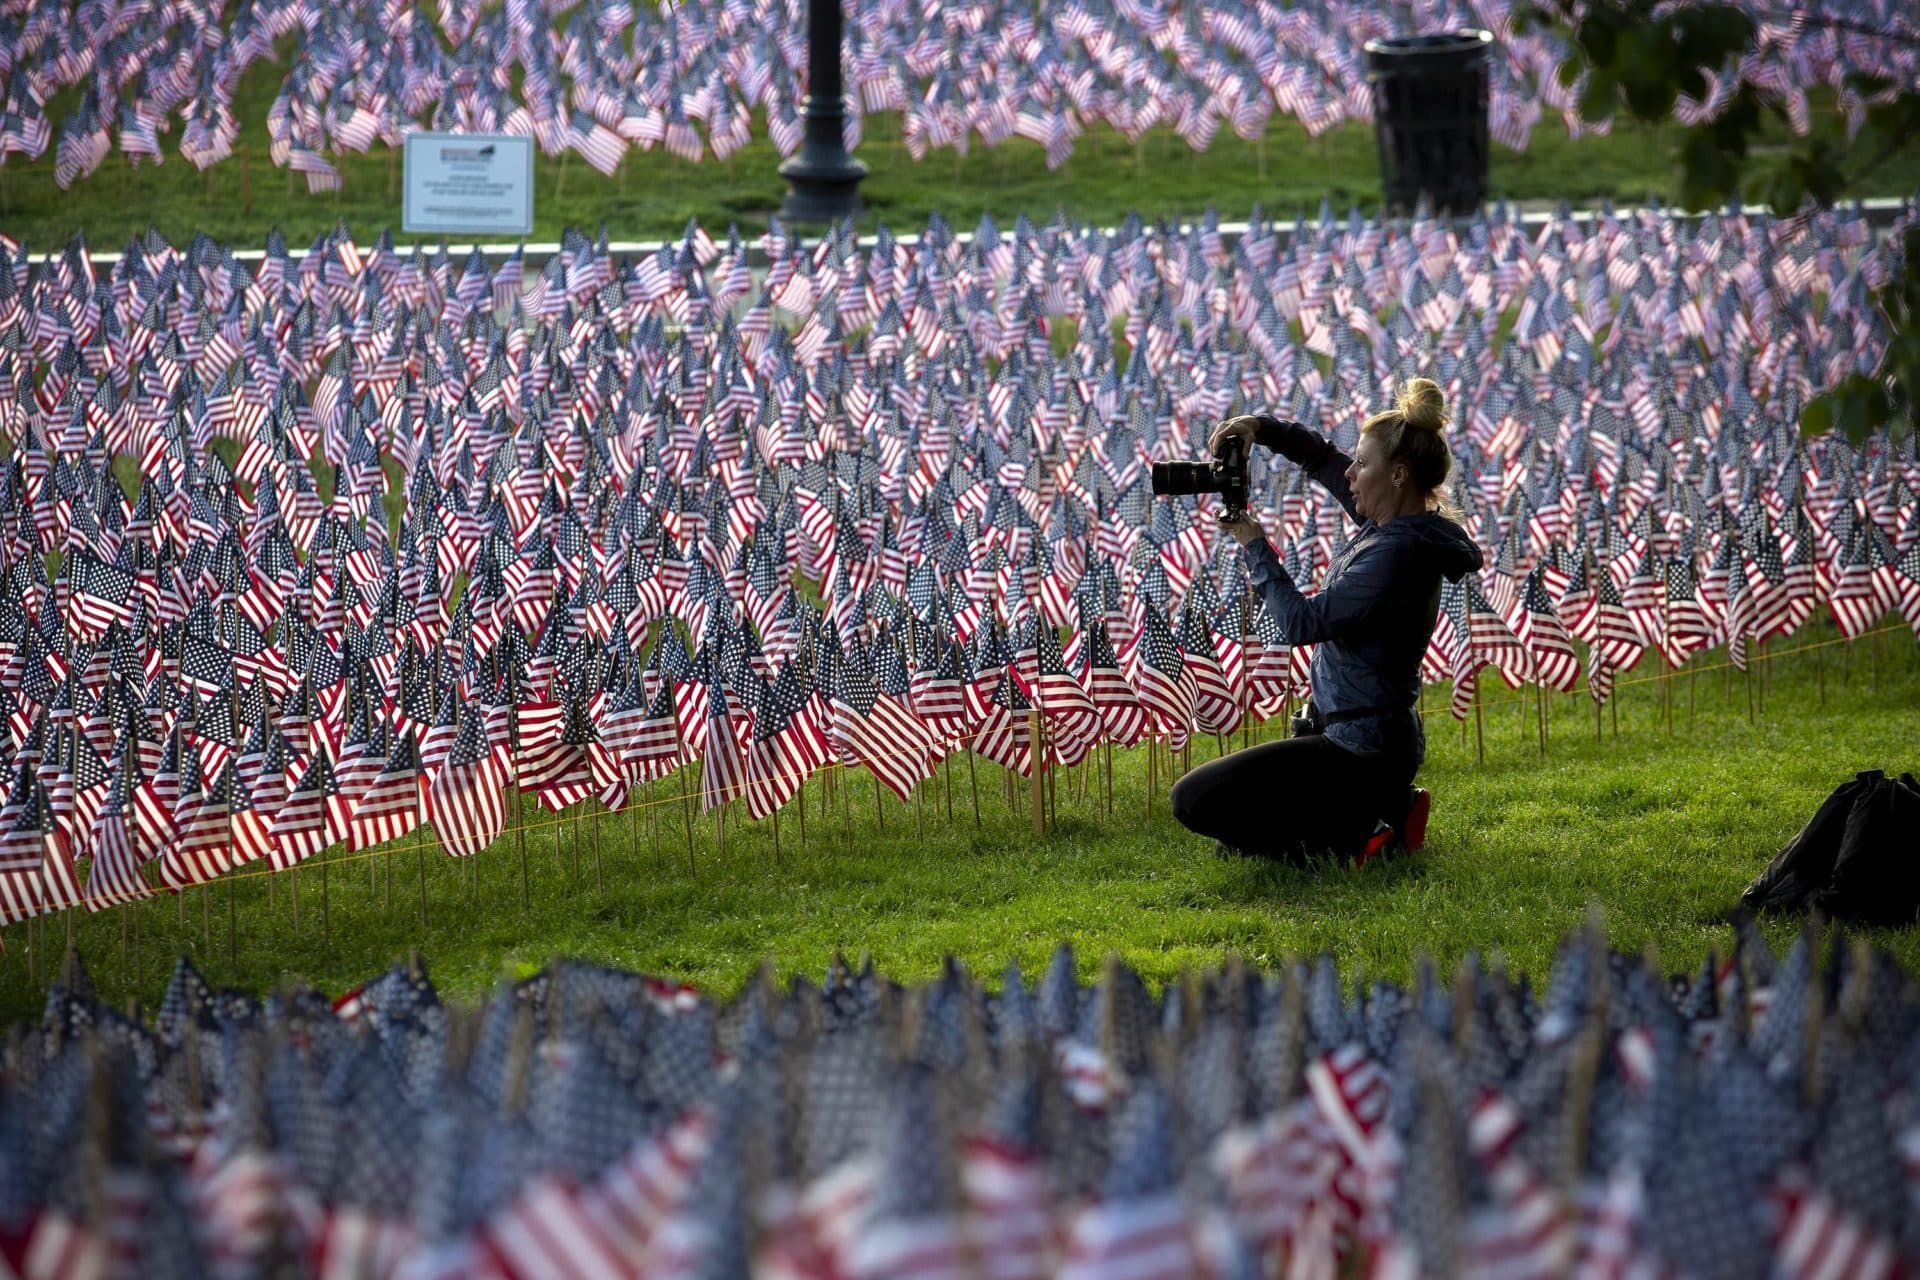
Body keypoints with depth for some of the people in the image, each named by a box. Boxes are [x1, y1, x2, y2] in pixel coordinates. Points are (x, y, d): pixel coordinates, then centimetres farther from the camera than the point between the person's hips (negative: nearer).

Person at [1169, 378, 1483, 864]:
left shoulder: (1398, 552, -24)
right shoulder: (1388, 523, 5)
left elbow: (1302, 622, -23)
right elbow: (1323, 459, 19)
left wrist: (1254, 546, -12)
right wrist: (1260, 429, 2)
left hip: (1360, 749, -10)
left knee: (1193, 800, -12)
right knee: (1237, 840, 23)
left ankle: (1353, 835, -10)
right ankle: (1388, 809, 14)